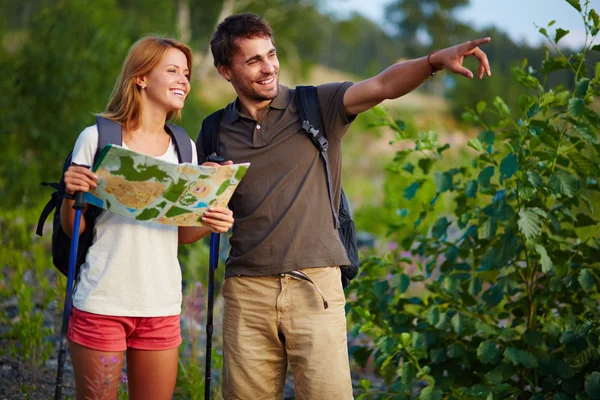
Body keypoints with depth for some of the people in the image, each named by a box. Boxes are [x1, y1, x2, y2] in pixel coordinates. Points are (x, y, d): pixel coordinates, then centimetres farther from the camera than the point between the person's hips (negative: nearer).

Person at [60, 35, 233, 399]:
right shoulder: (98, 139, -3)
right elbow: (74, 230, 1)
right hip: (102, 302, -4)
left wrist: (210, 224, -6)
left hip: (162, 307, 4)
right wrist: (70, 195, -19)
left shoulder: (184, 149, 10)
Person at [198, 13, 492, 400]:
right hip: (248, 291, 2)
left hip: (314, 285, -2)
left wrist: (435, 60, -28)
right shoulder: (215, 134, 10)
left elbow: (383, 86, -12)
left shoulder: (317, 107, 4)